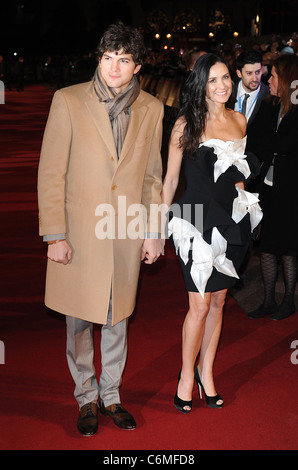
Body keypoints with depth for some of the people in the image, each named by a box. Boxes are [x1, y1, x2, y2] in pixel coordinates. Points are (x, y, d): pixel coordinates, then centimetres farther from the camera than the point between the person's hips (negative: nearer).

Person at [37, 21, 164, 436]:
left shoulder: (151, 109, 3)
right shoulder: (68, 101, -6)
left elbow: (152, 176, 11)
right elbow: (51, 173, -6)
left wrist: (153, 232, 9)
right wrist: (55, 235, -10)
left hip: (126, 237, 2)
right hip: (78, 234, -2)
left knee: (117, 320, 14)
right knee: (79, 322, 10)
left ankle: (111, 395, 33)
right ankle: (86, 397, 30)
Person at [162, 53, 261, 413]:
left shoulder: (239, 120, 7)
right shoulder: (186, 124, -7)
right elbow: (170, 179, -3)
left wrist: (243, 204, 15)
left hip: (230, 221, 5)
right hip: (197, 222, -5)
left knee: (218, 301, 12)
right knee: (200, 305, -4)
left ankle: (206, 371, 27)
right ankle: (186, 375, 16)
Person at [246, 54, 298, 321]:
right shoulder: (270, 107, 7)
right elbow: (253, 140, 2)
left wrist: (264, 147, -7)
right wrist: (272, 150, -12)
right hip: (268, 186, 6)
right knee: (266, 246, 10)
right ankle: (268, 301, 23)